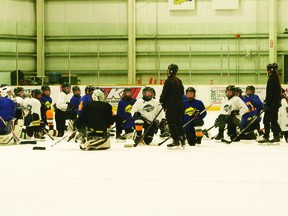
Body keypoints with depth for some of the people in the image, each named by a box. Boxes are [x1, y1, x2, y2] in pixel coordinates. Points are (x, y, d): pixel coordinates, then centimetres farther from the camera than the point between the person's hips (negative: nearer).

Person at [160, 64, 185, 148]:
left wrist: (162, 102, 0)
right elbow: (182, 92, 18)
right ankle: (182, 139, 13)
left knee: (172, 123, -3)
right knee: (179, 122, 13)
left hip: (171, 105, -7)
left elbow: (164, 93, -11)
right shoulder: (179, 81, 11)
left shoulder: (168, 81, -11)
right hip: (180, 104, 7)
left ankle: (176, 140, -6)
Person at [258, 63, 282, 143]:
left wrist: (266, 103, -20)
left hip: (272, 103, -10)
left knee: (266, 120, -7)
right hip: (276, 103, 10)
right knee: (274, 120, 13)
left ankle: (266, 137, -8)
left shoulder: (271, 79, -15)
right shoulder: (276, 78, 15)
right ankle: (276, 136, 14)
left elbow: (269, 93, -21)